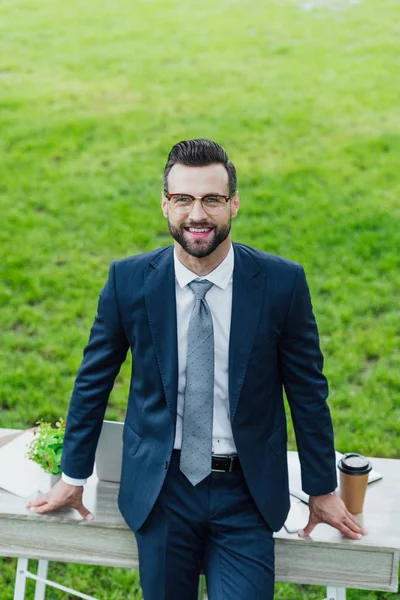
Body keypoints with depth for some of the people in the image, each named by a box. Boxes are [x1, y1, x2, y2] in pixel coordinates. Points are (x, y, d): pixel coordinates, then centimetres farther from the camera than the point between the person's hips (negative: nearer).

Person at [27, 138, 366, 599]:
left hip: (247, 492, -1)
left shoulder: (282, 282, -10)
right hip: (160, 490, 1)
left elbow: (307, 389, 0)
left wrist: (322, 491, 7)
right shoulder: (128, 280, -7)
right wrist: (73, 476, 10)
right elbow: (94, 379, 4)